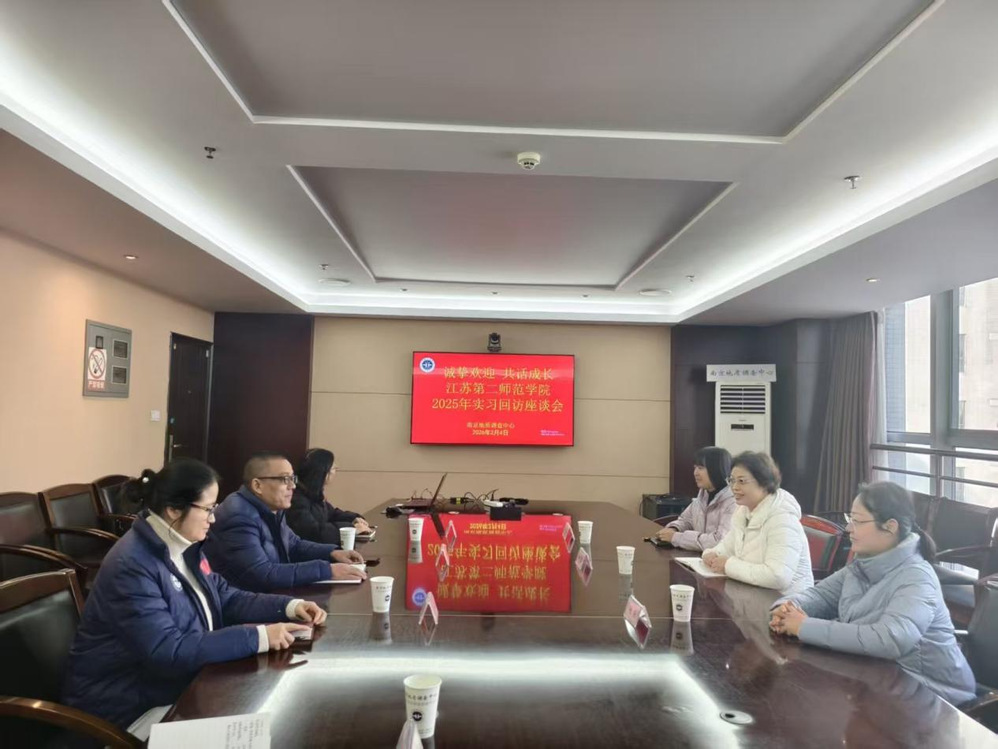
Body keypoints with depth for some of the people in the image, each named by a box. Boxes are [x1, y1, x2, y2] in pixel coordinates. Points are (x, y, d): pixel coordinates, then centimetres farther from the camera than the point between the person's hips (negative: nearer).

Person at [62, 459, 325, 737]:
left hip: (178, 685, 8)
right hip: (130, 705, -8)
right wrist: (258, 637, -33)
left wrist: (289, 606, -8)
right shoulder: (131, 565, -26)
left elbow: (227, 598, 8)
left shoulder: (184, 548, 3)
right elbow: (168, 651, -31)